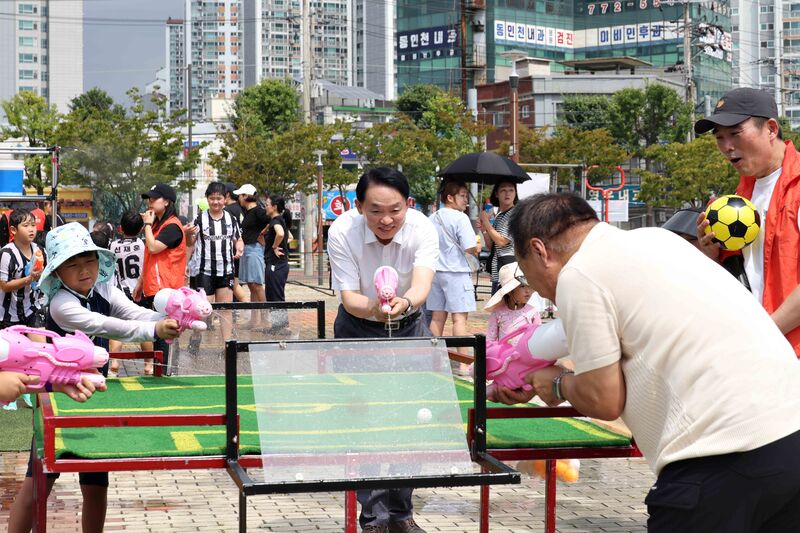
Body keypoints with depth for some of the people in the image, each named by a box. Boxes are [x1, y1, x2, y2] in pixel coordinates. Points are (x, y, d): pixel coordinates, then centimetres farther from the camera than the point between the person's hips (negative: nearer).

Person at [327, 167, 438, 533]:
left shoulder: (422, 230, -25)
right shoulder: (342, 233, -26)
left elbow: (422, 285, -40)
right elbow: (349, 297, -28)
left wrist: (404, 303, -63)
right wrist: (374, 308, -50)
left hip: (408, 325, 1)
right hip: (359, 328, -1)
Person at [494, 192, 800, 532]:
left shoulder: (577, 276, -5)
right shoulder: (652, 239, 21)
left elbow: (604, 400, -4)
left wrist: (559, 385, 17)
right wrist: (535, 383, 40)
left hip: (727, 458, -9)